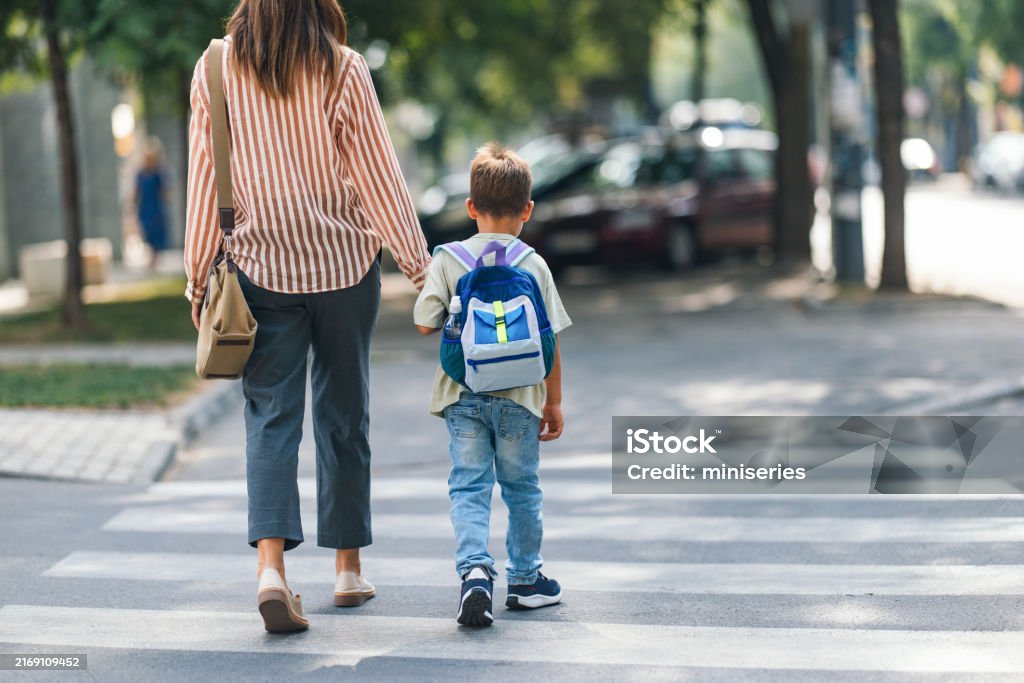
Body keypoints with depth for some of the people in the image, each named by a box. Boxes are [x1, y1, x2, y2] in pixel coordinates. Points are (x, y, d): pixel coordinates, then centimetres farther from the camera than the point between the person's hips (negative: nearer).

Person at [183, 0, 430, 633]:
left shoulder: (215, 69, -2)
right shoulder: (341, 68, -9)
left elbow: (205, 181, 2)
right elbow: (377, 173, -7)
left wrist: (199, 273, 11)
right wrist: (420, 265, 0)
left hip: (261, 267, 1)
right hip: (344, 264, -1)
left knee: (271, 415, 1)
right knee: (343, 414, 12)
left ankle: (271, 563, -18)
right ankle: (349, 567, 22)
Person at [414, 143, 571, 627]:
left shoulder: (448, 259, -3)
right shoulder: (533, 265, -3)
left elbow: (424, 324, -6)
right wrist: (553, 402, 9)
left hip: (462, 397, 0)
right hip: (519, 398, 0)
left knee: (468, 486, 2)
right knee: (521, 488, 14)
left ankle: (474, 570, -19)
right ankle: (525, 580, 25)